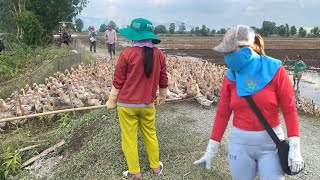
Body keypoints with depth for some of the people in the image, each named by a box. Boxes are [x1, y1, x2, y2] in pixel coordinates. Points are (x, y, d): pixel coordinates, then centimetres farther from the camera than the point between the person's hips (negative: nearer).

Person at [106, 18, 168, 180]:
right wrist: (162, 96, 24)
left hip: (126, 104, -3)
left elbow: (118, 81, -9)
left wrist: (112, 101, 4)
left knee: (129, 138, 11)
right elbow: (163, 80, 7)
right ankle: (156, 166, 34)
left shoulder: (127, 53, -14)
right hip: (147, 104, 4)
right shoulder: (159, 54, -3)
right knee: (150, 135, 20)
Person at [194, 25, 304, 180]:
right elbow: (222, 113, -1)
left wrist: (294, 148, -13)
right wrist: (211, 150, 0)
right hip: (240, 143, 2)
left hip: (271, 143, -2)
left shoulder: (274, 70, -11)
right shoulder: (231, 75, -3)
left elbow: (289, 109, -8)